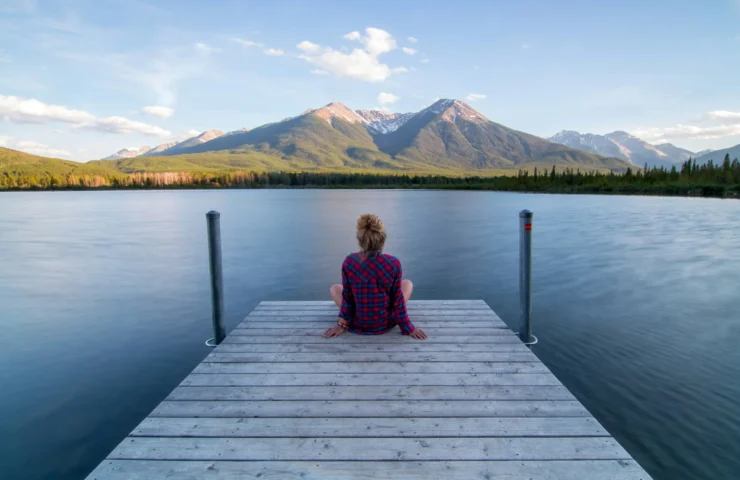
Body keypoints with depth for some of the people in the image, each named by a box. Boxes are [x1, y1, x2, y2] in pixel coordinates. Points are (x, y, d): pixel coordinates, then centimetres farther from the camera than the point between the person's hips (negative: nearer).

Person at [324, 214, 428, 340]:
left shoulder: (349, 262, -19)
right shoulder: (393, 263, -20)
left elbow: (347, 297, -8)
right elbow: (397, 300, -11)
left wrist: (342, 324, 6)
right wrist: (408, 328, 2)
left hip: (357, 324, 0)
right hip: (385, 323, 0)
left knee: (334, 288, 26)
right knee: (408, 283, 23)